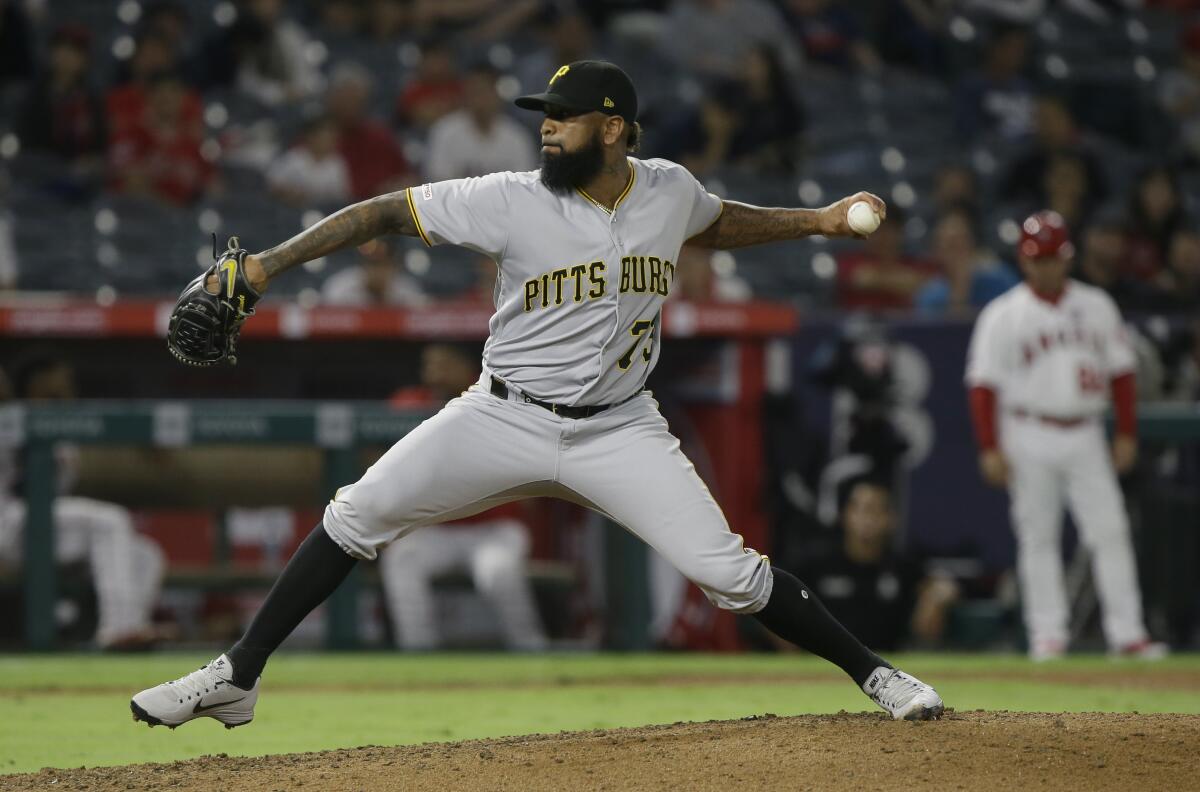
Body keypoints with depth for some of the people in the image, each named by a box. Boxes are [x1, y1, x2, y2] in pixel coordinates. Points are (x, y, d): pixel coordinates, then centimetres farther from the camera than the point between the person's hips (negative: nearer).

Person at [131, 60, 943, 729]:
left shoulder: (669, 190, -5)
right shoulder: (513, 201, -16)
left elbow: (716, 223, 20)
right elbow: (384, 212, -13)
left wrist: (818, 221, 10)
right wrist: (270, 263, -21)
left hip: (620, 430, 1)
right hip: (506, 420, -1)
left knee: (729, 571, -9)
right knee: (355, 518, -9)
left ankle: (874, 673, 8)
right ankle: (237, 678, 1)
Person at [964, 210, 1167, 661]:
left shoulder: (1097, 306, 8)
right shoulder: (1003, 316, -2)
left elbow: (1120, 370, 11)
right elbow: (984, 385, -4)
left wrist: (1127, 434, 6)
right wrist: (990, 449, -11)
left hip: (1085, 435, 2)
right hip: (1029, 438, -2)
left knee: (1110, 530, -5)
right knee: (1038, 536, 1)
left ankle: (1127, 633, -4)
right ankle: (1047, 634, 6)